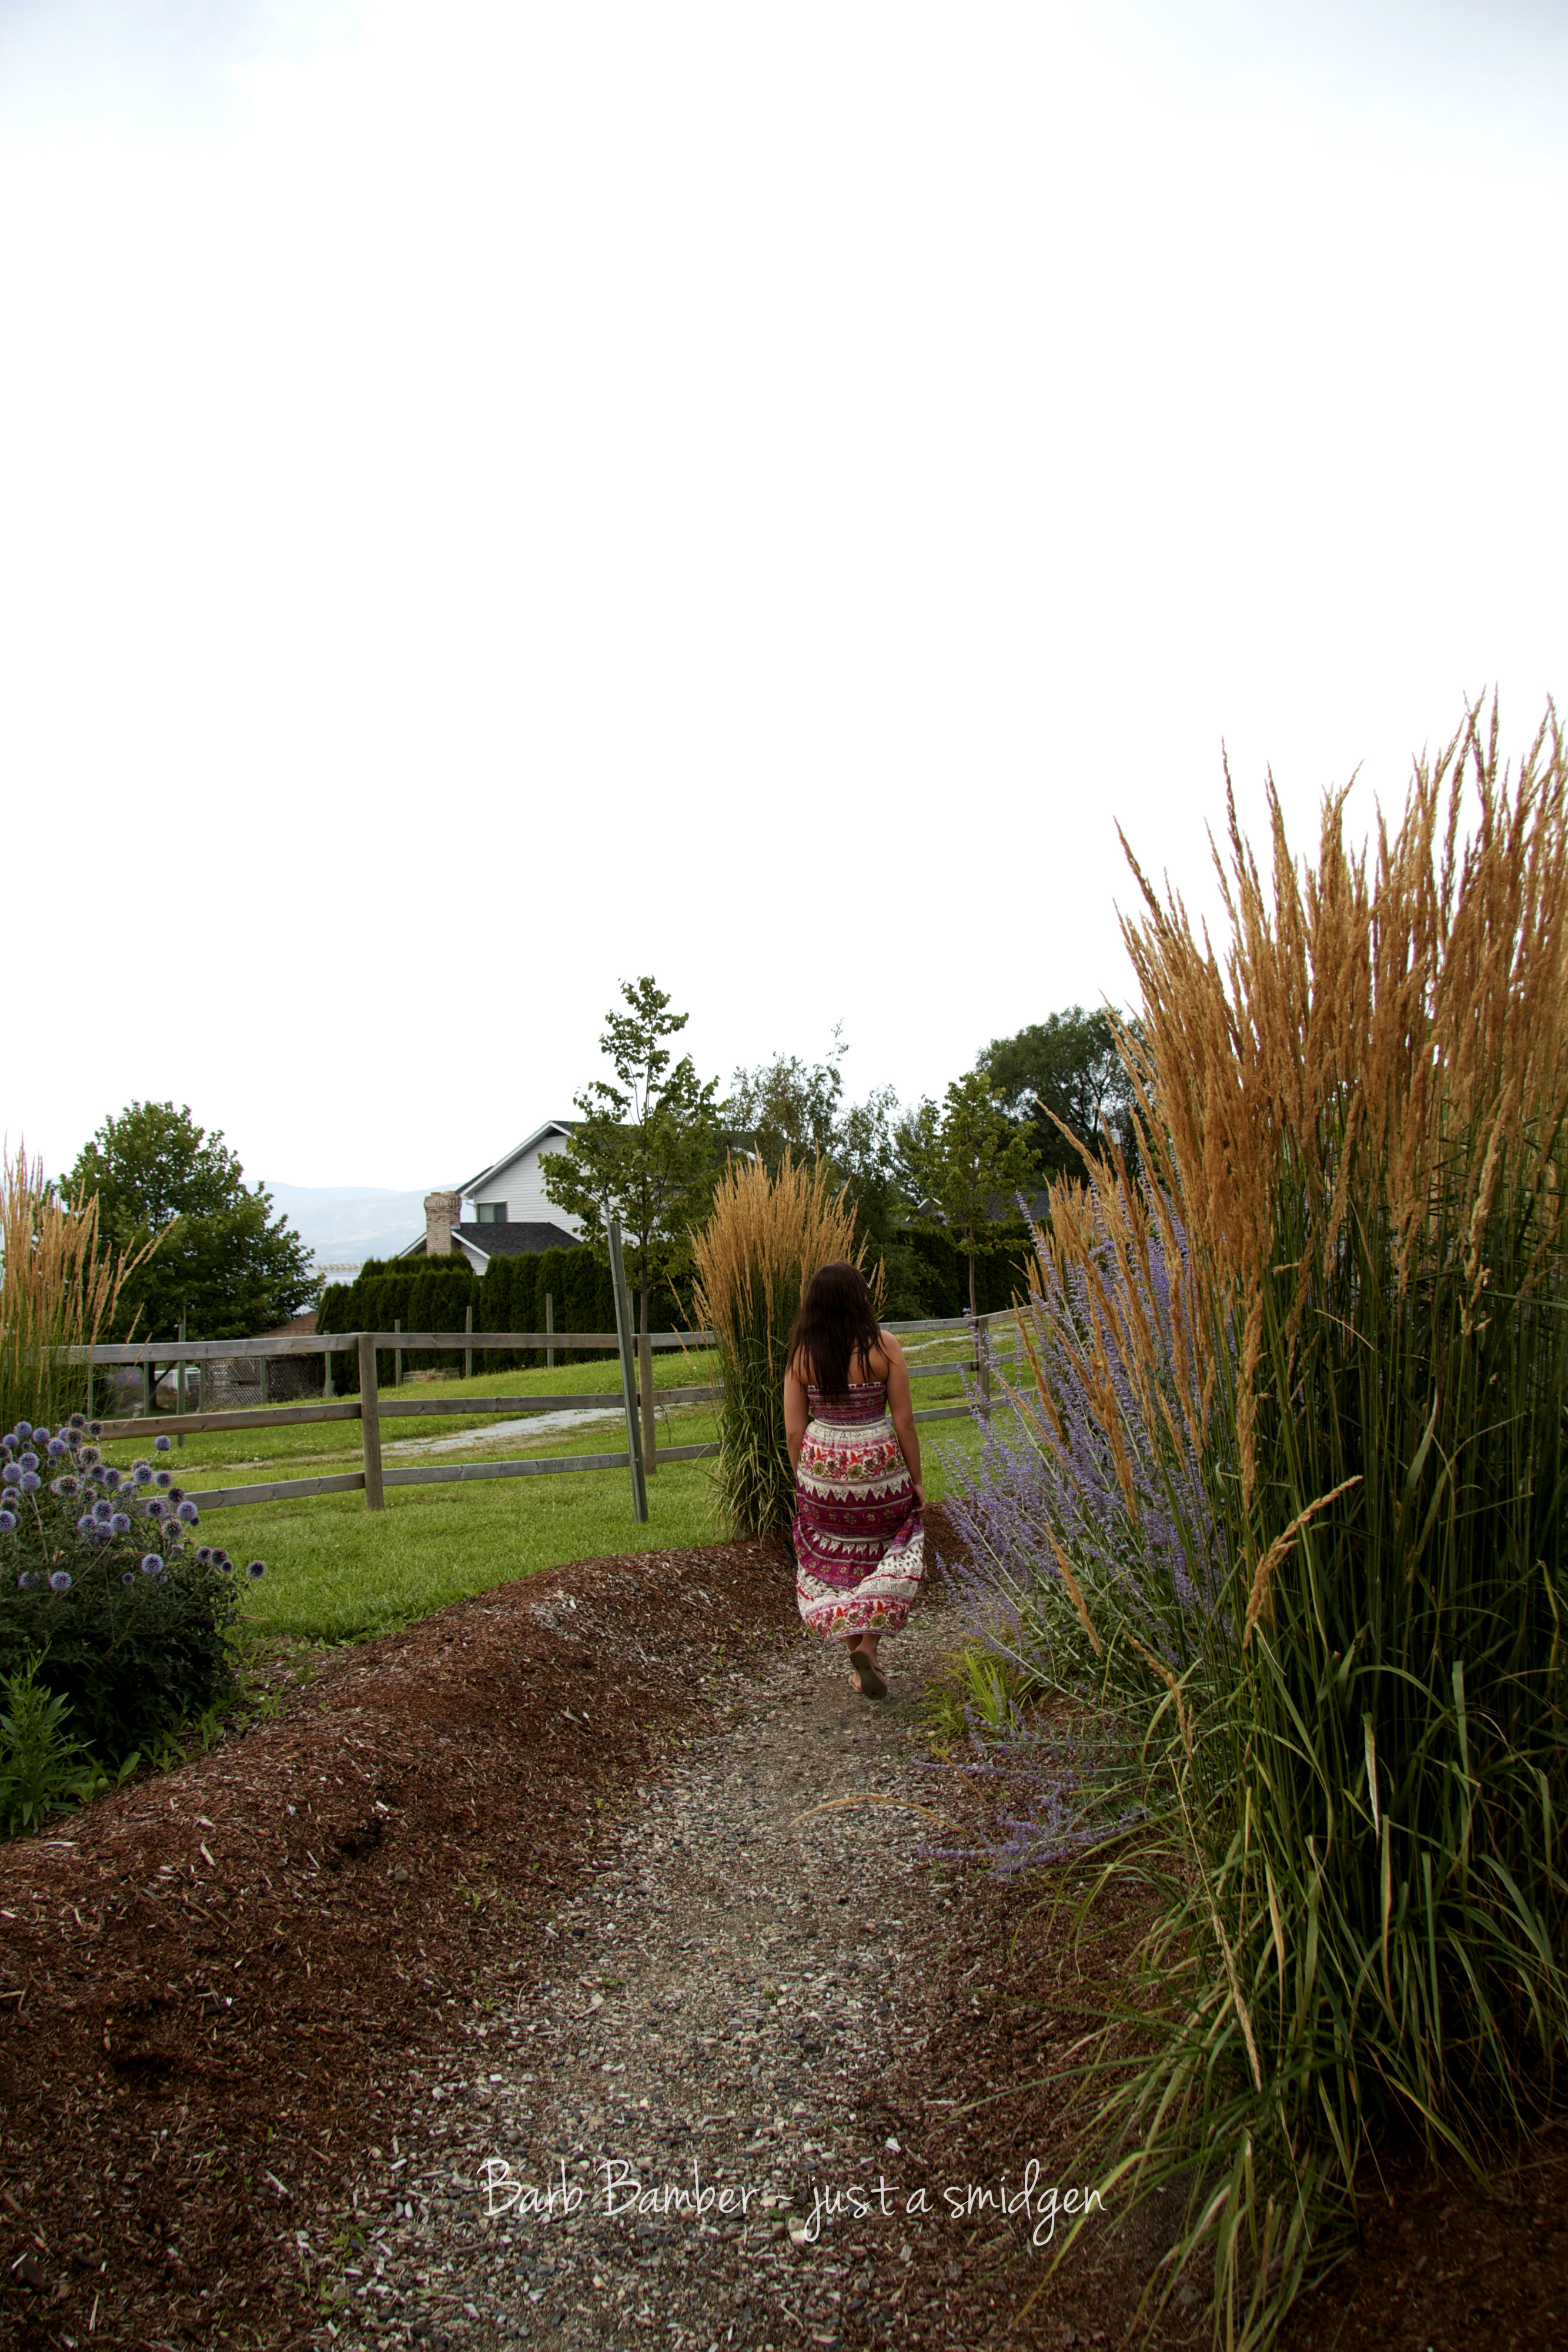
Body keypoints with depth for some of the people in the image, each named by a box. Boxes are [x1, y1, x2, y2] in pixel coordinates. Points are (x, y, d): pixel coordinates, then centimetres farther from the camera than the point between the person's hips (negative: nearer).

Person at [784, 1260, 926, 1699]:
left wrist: (803, 1481, 12)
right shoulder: (884, 1347, -11)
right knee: (888, 1562, 18)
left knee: (835, 1565, 16)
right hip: (878, 1466, -1)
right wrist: (917, 1480, 1)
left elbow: (794, 1430, -2)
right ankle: (868, 1645, 0)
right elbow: (904, 1420, -8)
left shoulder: (801, 1355, -6)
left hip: (820, 1467, 2)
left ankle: (859, 1662, 19)